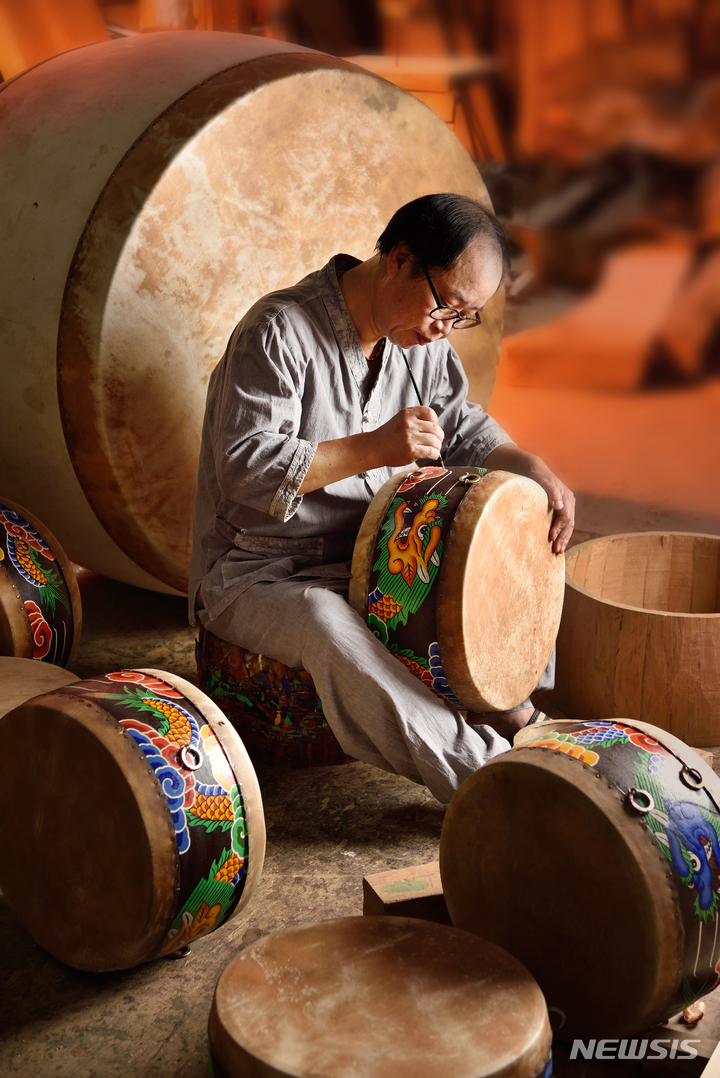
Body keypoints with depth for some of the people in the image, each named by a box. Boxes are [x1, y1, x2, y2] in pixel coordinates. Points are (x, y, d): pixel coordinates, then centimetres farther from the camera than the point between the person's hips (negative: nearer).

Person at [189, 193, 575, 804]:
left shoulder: (422, 339, 3)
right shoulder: (281, 330, -20)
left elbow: (461, 426, 16)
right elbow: (245, 468, -26)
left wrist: (536, 471, -3)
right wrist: (374, 448, -33)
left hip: (371, 559, 8)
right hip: (258, 573, -7)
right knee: (326, 622, -38)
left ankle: (516, 717, -8)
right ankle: (489, 782, -39)